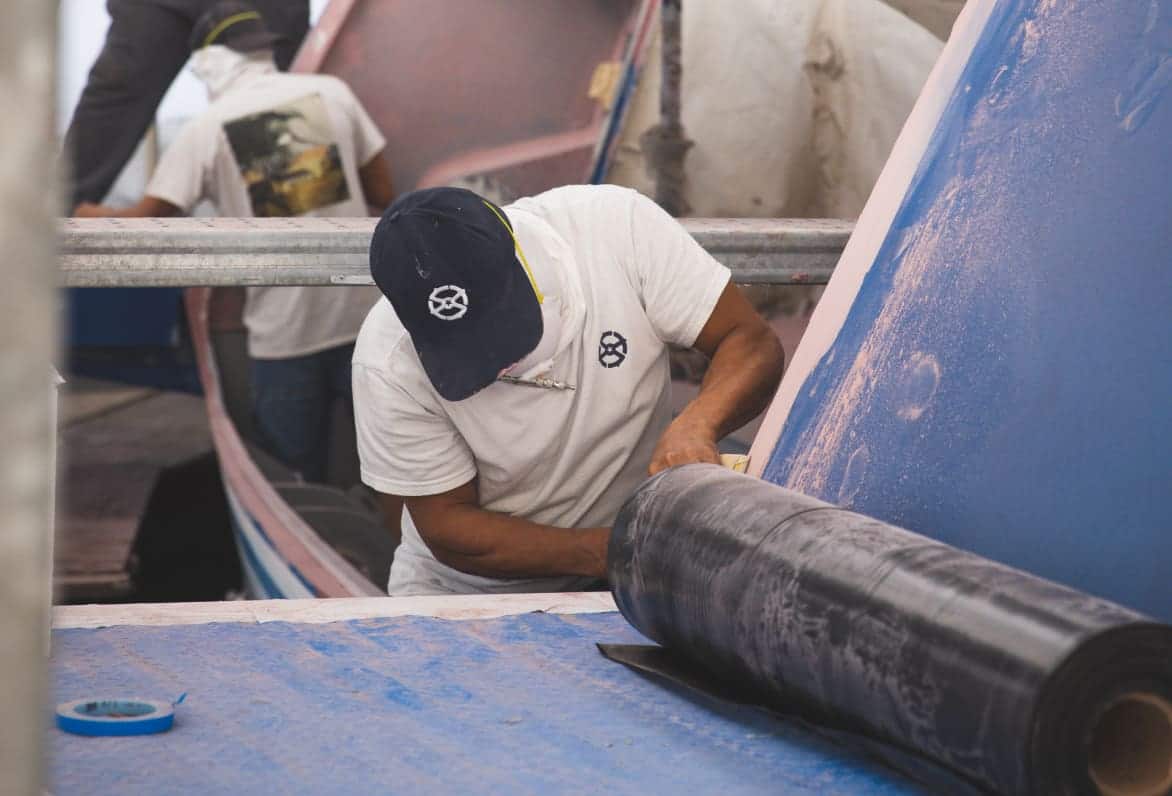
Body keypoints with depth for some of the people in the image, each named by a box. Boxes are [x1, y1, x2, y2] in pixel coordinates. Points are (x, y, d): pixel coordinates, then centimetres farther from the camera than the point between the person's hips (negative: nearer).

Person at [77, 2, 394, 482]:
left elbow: (145, 223, -3)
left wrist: (94, 215, 17)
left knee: (296, 479, 9)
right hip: (360, 315, 2)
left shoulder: (206, 129, -3)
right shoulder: (331, 92, 4)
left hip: (284, 329, -2)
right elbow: (382, 194, 7)